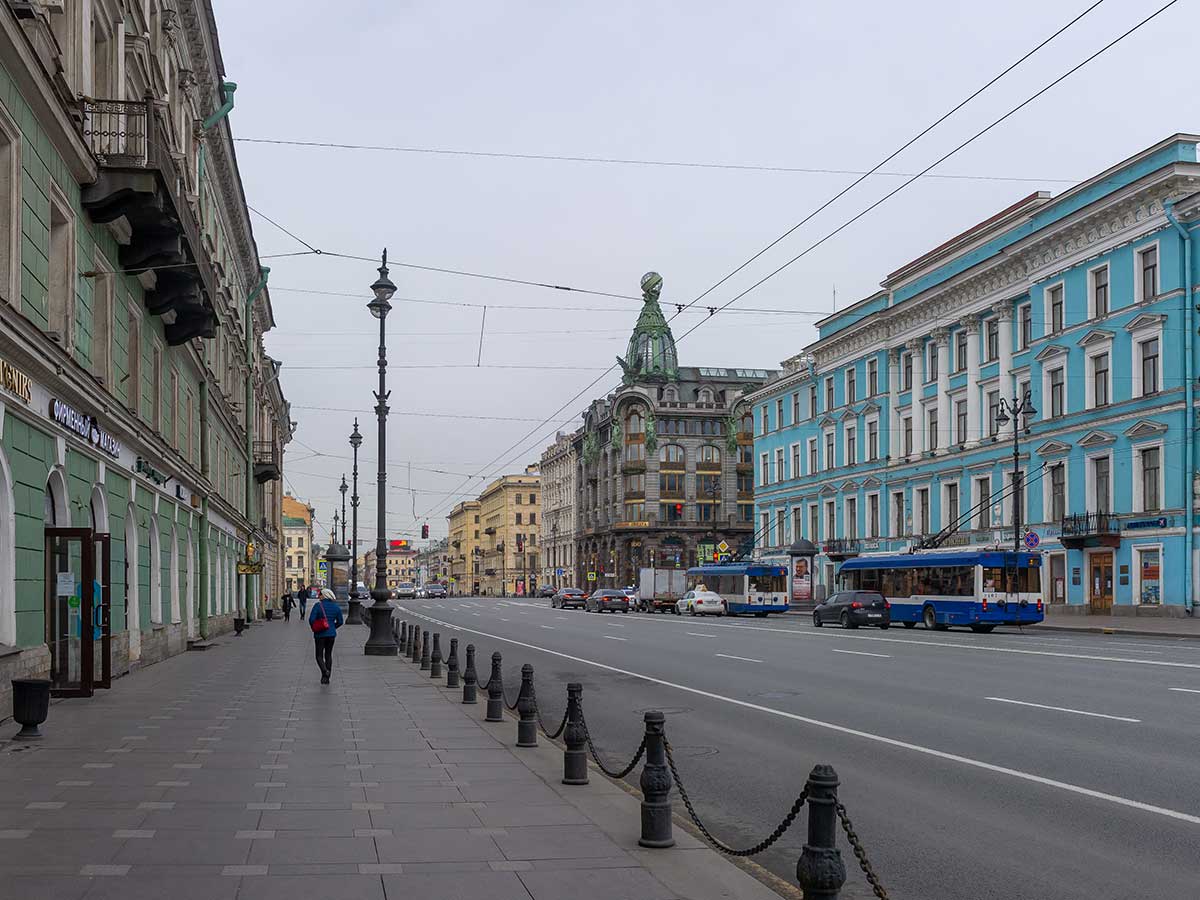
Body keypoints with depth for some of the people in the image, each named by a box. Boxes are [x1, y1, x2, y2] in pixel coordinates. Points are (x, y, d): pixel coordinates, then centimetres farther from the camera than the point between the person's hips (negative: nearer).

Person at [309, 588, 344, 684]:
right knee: (328, 655, 14)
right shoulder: (336, 607, 1)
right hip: (331, 634, 4)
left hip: (320, 634, -4)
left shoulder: (318, 605, -13)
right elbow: (340, 622, 5)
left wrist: (314, 629, 1)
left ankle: (325, 671, -21)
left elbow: (311, 619, -16)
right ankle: (326, 678, 14)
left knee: (319, 656, 6)